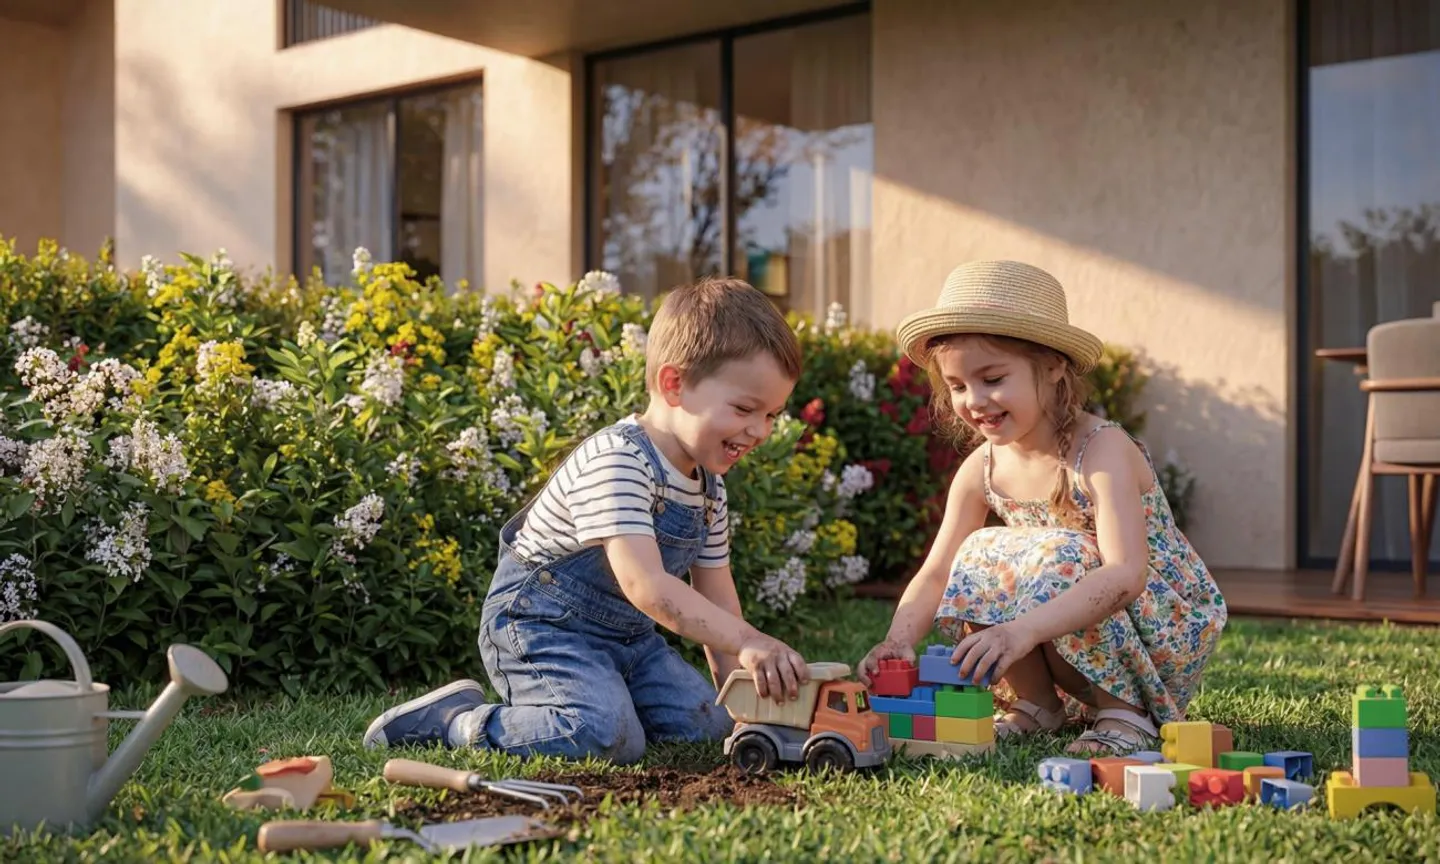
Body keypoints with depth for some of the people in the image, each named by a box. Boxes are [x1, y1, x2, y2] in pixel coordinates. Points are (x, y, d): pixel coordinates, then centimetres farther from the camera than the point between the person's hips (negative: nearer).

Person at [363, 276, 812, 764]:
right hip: (540, 626, -9)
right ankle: (456, 720, -9)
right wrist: (748, 642, -41)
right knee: (608, 739, -28)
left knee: (707, 724, 1)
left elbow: (716, 599, 11)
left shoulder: (709, 486, 4)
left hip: (626, 635, 9)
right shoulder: (616, 462, -27)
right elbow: (645, 585, -37)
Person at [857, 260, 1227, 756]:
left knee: (1058, 560, -31)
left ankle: (1125, 711, -13)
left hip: (1167, 632, -6)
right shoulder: (981, 468, -4)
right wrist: (899, 640, -27)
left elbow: (1127, 575, -38)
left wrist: (1023, 629, -51)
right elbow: (937, 572, -6)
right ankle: (1035, 703, 0)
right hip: (1083, 635, 6)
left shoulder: (1102, 451, -25)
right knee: (981, 558, -16)